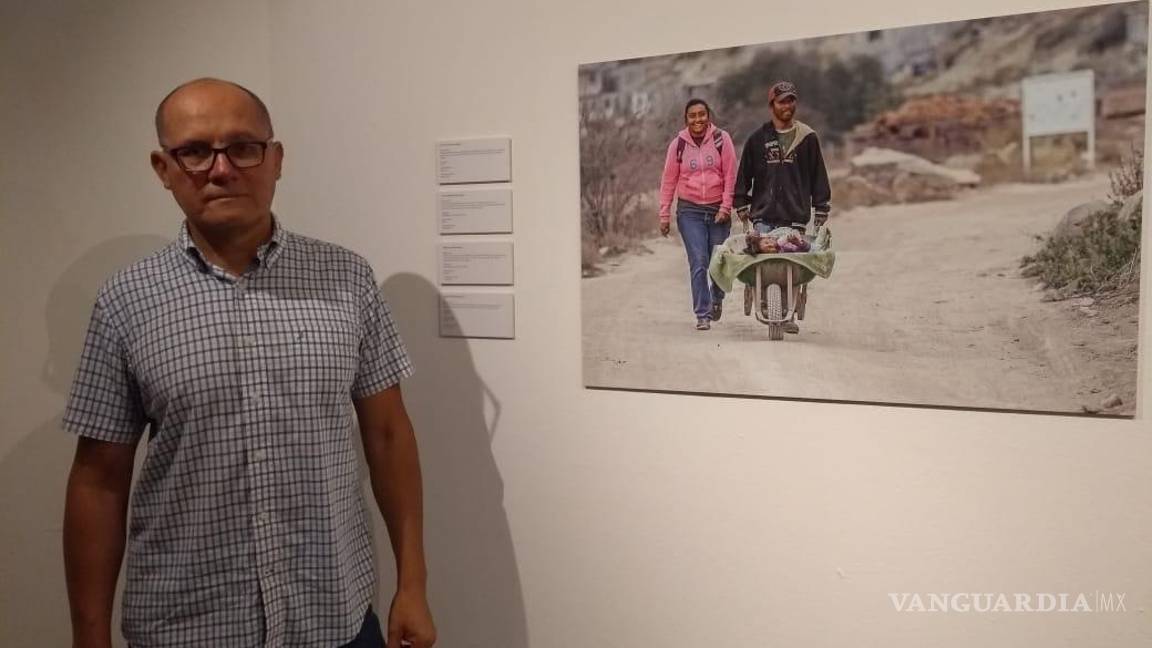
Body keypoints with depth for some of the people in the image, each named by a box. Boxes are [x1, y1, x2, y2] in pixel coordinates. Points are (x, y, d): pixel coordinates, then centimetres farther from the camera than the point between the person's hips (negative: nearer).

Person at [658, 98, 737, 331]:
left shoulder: (721, 139, -1)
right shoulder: (678, 144, 2)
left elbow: (730, 176, -1)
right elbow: (668, 181, 6)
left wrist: (726, 206, -7)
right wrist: (664, 214, 4)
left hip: (718, 209, 0)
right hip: (690, 210, 0)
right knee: (698, 262, -8)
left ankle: (716, 298, 35)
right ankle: (703, 315, -2)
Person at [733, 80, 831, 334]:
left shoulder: (808, 138, 7)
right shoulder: (757, 139, 8)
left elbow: (819, 177, 8)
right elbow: (743, 176, 13)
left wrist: (821, 211, 5)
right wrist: (741, 207, 9)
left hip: (796, 217, 0)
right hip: (764, 216, 0)